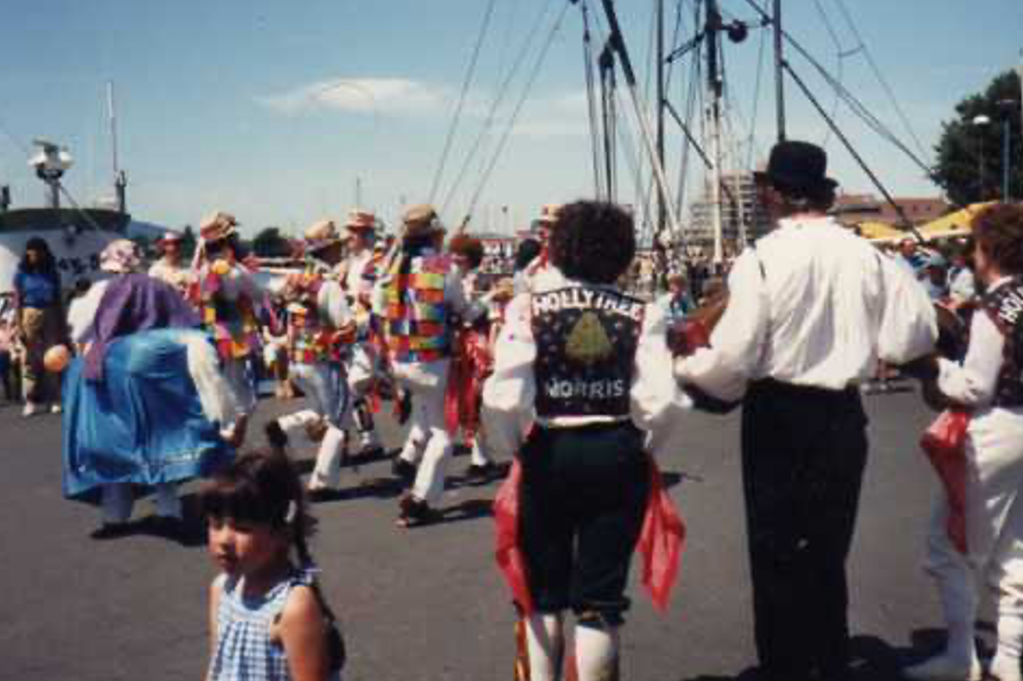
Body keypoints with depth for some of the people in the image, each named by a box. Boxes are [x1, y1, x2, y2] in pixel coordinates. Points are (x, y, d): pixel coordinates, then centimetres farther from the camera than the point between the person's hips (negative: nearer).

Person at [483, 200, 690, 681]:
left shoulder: (530, 307, -7)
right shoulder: (640, 314, -5)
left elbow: (502, 399, -17)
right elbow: (664, 403, -14)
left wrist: (512, 449, 1)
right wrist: (645, 450, 5)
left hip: (548, 453, 0)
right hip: (618, 454, 0)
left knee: (543, 588, 19)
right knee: (600, 594, 11)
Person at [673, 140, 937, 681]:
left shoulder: (762, 258, -14)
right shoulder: (867, 256, -2)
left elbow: (733, 356, -18)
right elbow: (908, 341, -2)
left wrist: (684, 369, 1)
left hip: (779, 418, -4)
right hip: (844, 415, 5)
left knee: (777, 552, 9)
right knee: (829, 551, 18)